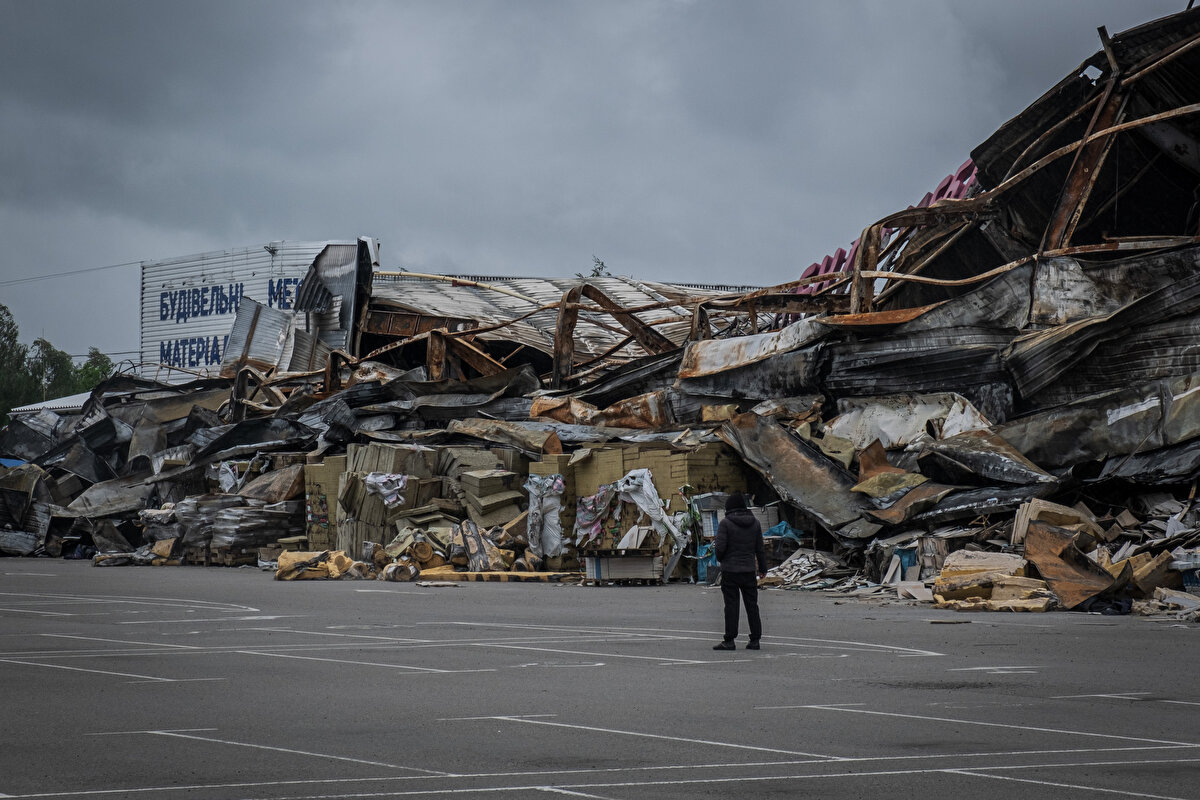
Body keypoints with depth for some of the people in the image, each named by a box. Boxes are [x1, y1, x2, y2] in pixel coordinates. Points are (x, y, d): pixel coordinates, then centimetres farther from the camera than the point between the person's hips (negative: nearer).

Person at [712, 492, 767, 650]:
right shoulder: (754, 523, 4)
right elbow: (760, 548, 9)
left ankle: (729, 640, -3)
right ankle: (755, 639, 10)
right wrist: (762, 568, 19)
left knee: (731, 605, -2)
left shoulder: (726, 523, -10)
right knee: (752, 605, 9)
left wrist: (720, 558, 8)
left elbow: (720, 547, -14)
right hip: (749, 570, 4)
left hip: (730, 571, -4)